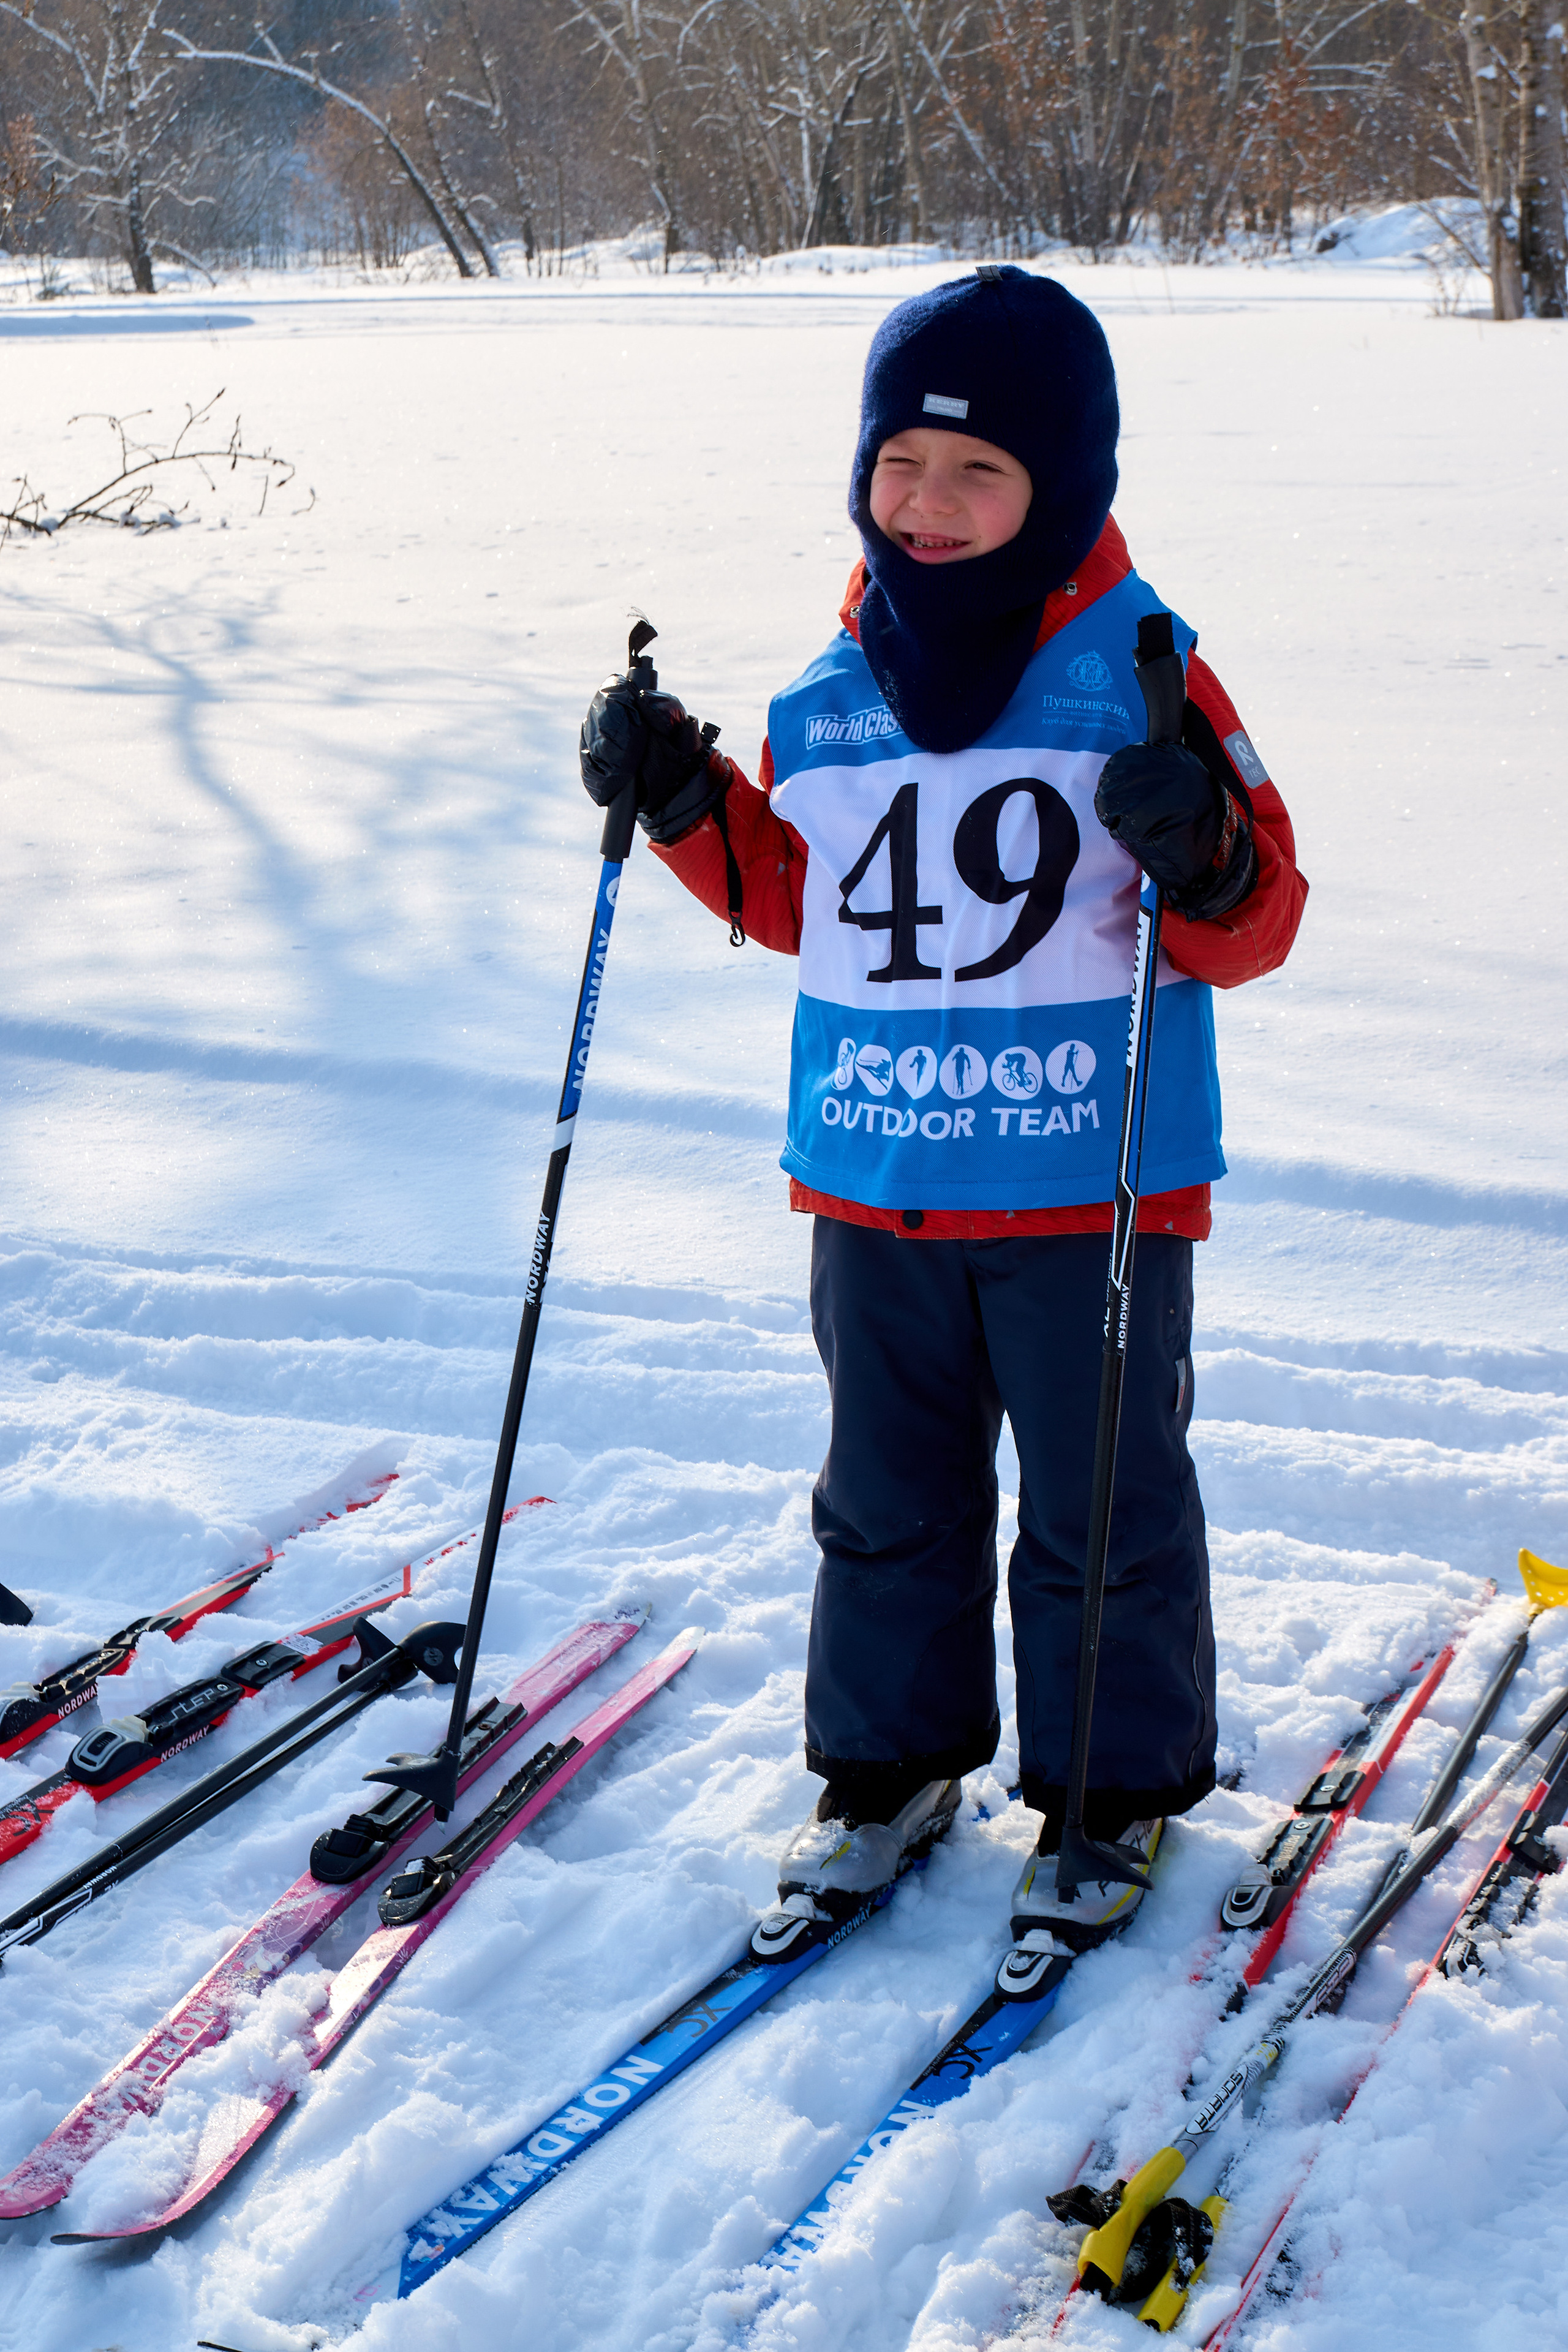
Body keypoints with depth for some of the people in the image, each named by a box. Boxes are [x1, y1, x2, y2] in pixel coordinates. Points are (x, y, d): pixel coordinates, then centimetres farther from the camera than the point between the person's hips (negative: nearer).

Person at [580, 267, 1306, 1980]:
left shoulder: (1142, 680, -8)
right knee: (887, 1496, 16)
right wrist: (689, 808, 3)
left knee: (1103, 1506, 8)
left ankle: (1113, 1793, 26)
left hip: (1093, 1186, -4)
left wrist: (1205, 861, -29)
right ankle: (887, 1769, 33)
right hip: (874, 1185, 4)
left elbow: (1256, 930, -8)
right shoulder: (829, 699, 4)